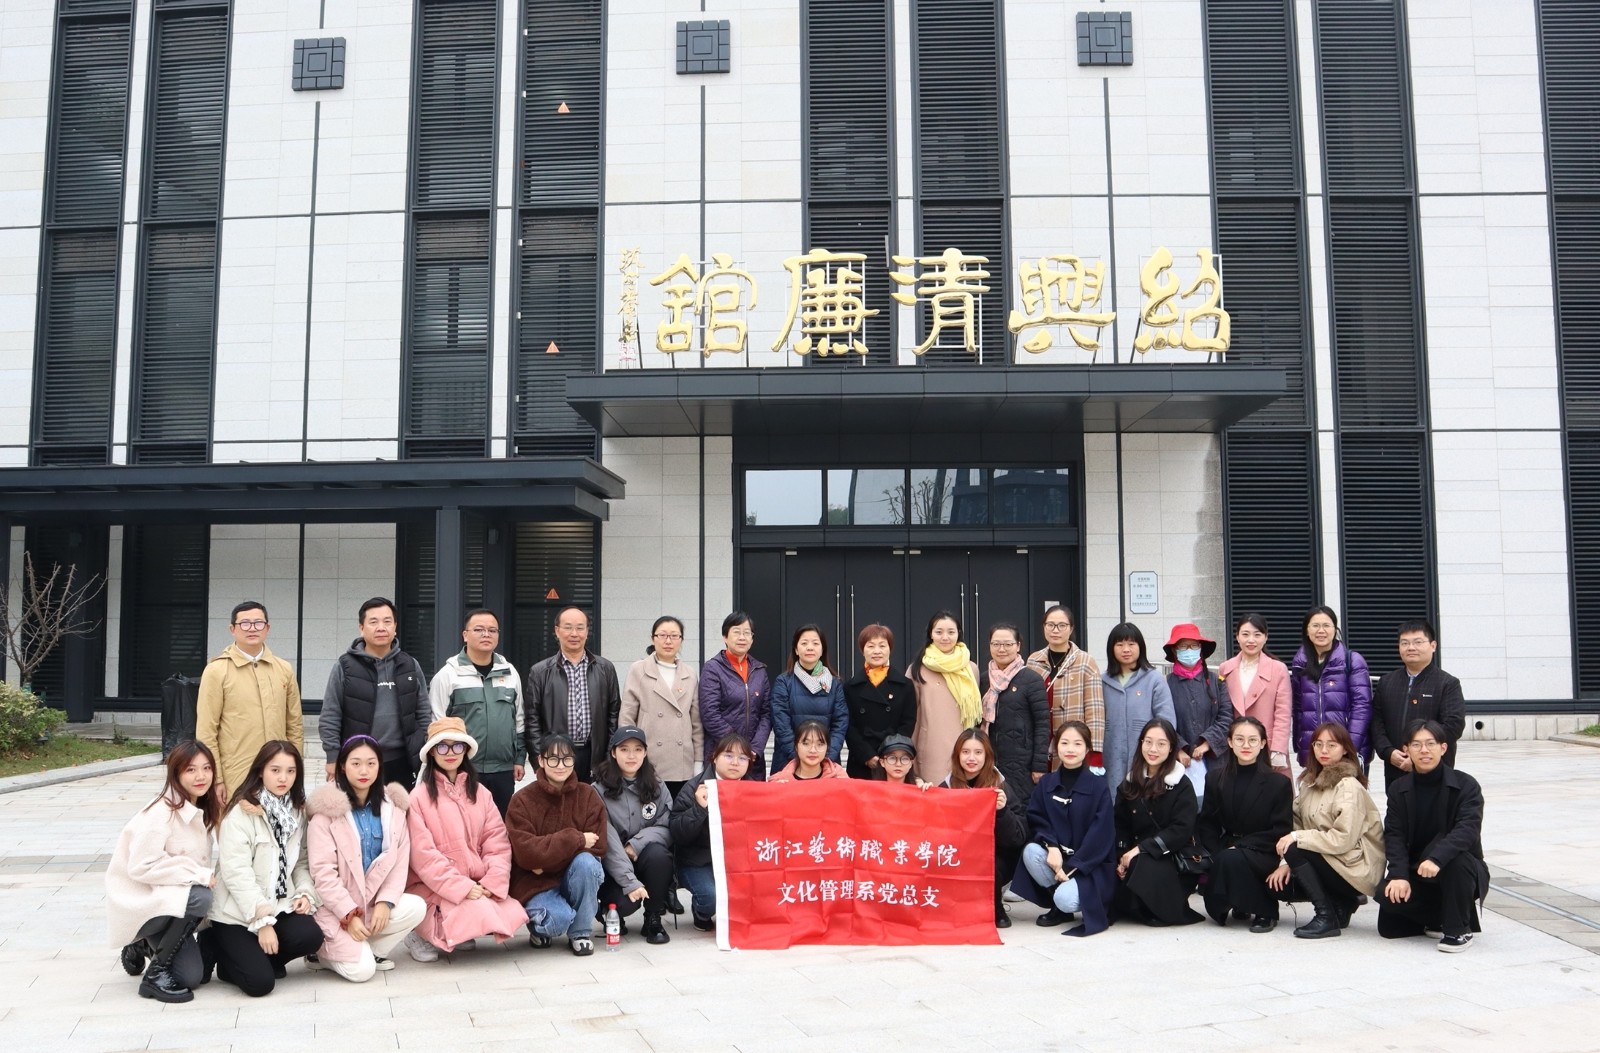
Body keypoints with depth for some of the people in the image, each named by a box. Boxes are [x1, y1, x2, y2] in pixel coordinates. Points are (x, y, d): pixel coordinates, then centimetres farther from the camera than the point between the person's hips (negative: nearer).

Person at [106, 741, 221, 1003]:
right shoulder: (162, 811, -22)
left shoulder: (202, 811, 3)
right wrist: (201, 875, -26)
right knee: (199, 898, -34)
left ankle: (144, 947, 27)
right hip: (139, 902, -8)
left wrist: (206, 877, -8)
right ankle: (155, 975, -16)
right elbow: (141, 866, -27)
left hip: (168, 899, 8)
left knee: (193, 976, -1)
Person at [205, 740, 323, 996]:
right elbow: (236, 873, -19)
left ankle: (252, 956, 4)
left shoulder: (297, 812, 7)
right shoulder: (241, 813, -14)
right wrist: (262, 921, -21)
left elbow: (301, 861, 9)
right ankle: (217, 946, 10)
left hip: (280, 906, 6)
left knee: (310, 936, -23)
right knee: (260, 982, -18)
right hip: (237, 913, -6)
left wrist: (306, 893, -11)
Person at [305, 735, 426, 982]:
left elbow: (400, 862, 0)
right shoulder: (327, 810, -10)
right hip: (336, 907, -5)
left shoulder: (392, 806, 3)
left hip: (374, 902, 5)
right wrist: (349, 914, -19)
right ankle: (324, 950, 10)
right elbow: (322, 872, -14)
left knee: (416, 907, -23)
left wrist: (385, 901, -16)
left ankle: (371, 950, -1)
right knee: (362, 970, -20)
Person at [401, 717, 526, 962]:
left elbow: (498, 843, 2)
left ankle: (454, 932, 9)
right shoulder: (419, 796, -6)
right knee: (480, 915, -29)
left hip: (478, 885, 5)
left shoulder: (480, 793, 8)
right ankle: (423, 933, 1)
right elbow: (423, 855, -13)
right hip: (433, 888, -5)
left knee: (511, 914, -20)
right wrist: (461, 887, -20)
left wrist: (493, 883, -15)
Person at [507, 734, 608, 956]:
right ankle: (540, 926, 9)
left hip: (578, 876, 2)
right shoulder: (523, 800, -11)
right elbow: (525, 852, -21)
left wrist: (546, 861, -19)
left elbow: (597, 847, -11)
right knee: (558, 919, -31)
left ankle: (581, 932, -9)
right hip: (535, 883, -2)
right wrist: (576, 840, -26)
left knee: (585, 861, -31)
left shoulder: (587, 795, -4)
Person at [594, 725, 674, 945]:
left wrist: (637, 843, -21)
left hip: (646, 860, 3)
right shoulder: (600, 790, -9)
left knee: (656, 852, -31)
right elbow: (607, 840, -17)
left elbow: (668, 827, -3)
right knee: (625, 902, -31)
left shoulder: (656, 787, 4)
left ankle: (653, 920, -10)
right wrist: (630, 882, -26)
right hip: (613, 864, -3)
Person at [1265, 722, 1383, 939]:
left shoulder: (1349, 787, -16)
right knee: (1278, 883, -7)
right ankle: (1341, 905, 9)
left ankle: (1327, 917, -14)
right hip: (1328, 861, 8)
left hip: (1356, 868, -8)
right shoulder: (1312, 781, 9)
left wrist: (1297, 837, -23)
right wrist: (1287, 863, -7)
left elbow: (1343, 839, -25)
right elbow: (1300, 825, 6)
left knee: (1295, 849, -25)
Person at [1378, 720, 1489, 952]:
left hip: (1461, 870, -3)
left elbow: (1467, 830, -27)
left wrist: (1436, 858, -44)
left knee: (1453, 857, -37)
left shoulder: (1465, 784, -11)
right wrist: (1399, 875, -25)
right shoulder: (1399, 790, 1)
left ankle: (1459, 929, -16)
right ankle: (1439, 918, 12)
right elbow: (1394, 835, -8)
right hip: (1416, 873, 3)